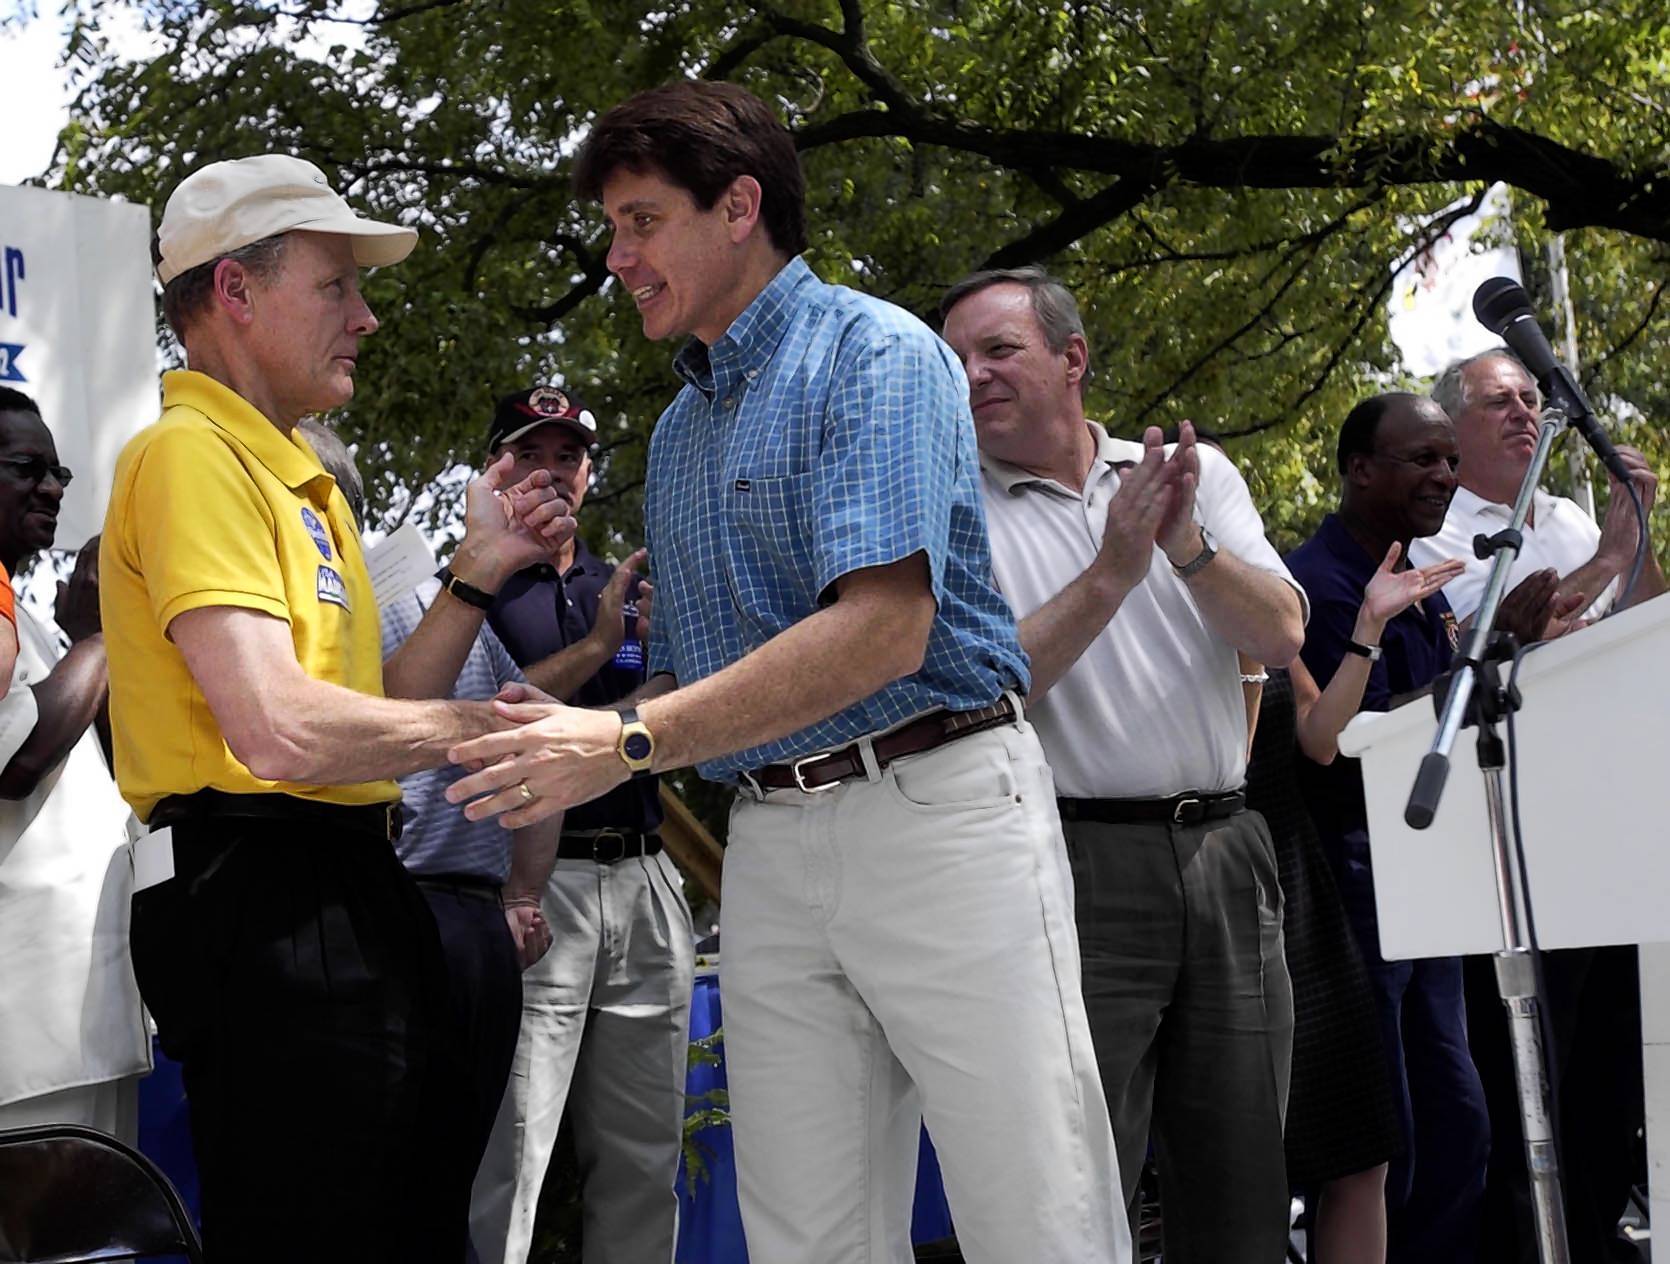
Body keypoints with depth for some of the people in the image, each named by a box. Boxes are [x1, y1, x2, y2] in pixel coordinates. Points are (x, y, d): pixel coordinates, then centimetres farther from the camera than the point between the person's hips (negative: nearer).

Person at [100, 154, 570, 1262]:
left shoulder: (297, 474, 21)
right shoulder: (192, 454, -11)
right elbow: (280, 730, -22)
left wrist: (476, 577, 11)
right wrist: (481, 725, -9)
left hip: (351, 900, 10)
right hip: (271, 911, -10)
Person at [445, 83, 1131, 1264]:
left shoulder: (874, 355, -7)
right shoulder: (680, 429, 19)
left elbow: (885, 628, -20)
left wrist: (632, 743, -22)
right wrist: (576, 741, 3)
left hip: (934, 803, -7)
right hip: (771, 844, 7)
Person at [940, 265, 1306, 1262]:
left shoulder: (1196, 473, 11)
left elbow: (1281, 635, 0)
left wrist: (1188, 548, -16)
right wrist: (1111, 573, -17)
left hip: (1224, 853, 3)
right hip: (1079, 861, -3)